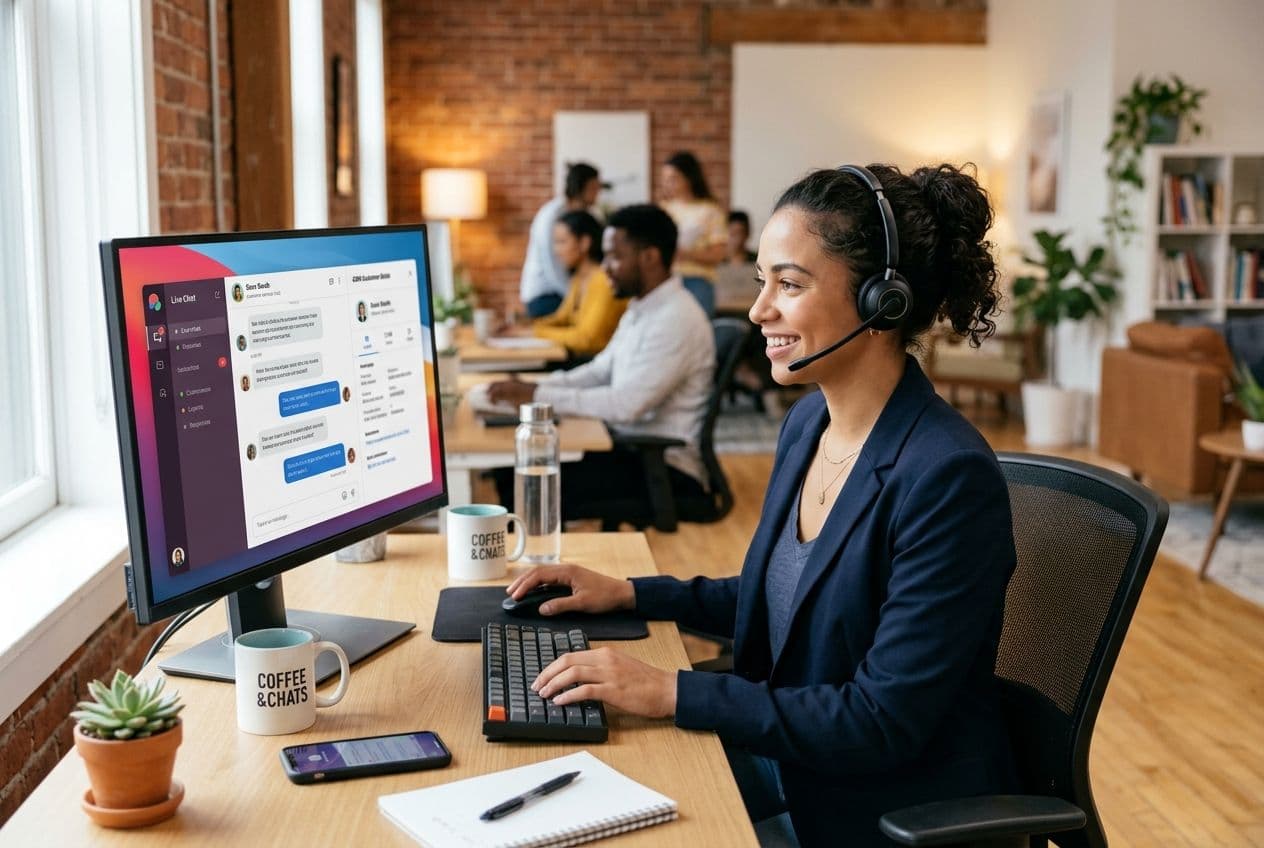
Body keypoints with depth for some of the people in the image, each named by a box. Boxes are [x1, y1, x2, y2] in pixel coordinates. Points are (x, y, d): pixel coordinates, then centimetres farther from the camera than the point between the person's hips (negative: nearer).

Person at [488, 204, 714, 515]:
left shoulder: (677, 320, -21)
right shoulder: (640, 310, 12)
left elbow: (626, 405, -27)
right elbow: (600, 371, 16)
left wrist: (538, 396, -22)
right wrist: (532, 387, 0)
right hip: (629, 444, 9)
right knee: (514, 466, 3)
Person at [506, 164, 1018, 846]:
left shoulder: (948, 478, -24)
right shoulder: (807, 422, 1)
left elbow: (884, 723, -23)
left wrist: (672, 693, -24)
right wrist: (628, 595, 8)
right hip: (790, 765, 7)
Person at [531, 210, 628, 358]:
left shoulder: (603, 280, -17)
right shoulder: (578, 278, 9)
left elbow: (585, 338, -22)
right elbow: (561, 318, 18)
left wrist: (537, 331, -16)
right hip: (578, 356, 8)